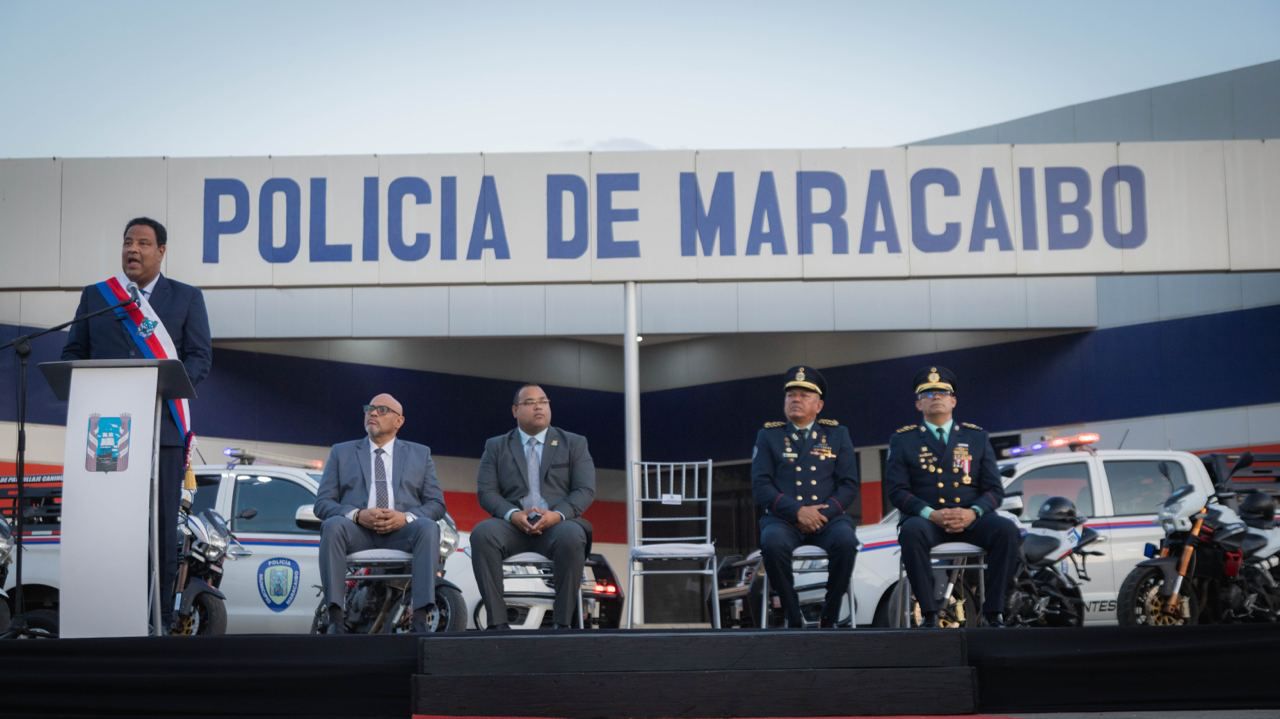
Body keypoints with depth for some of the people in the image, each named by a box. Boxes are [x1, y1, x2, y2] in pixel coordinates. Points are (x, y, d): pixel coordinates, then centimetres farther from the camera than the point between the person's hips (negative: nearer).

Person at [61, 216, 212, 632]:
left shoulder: (186, 298, 10)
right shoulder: (94, 296, 15)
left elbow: (201, 358, 3)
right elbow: (72, 355, 13)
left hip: (163, 424, -2)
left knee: (161, 526, -2)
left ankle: (160, 619, 2)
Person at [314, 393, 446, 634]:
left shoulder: (420, 453, 20)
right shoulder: (342, 453, 18)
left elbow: (436, 503, 11)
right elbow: (322, 503, 9)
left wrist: (406, 517, -12)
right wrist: (358, 515, -12)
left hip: (402, 532, 0)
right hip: (357, 532, 0)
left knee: (428, 527, -33)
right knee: (332, 526, -33)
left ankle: (421, 618, -40)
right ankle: (336, 619, -37)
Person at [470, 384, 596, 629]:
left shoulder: (574, 443, 14)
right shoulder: (496, 446, 16)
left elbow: (585, 490, 3)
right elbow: (486, 492, 5)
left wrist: (558, 514, -17)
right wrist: (513, 514, -16)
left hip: (558, 524, -1)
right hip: (513, 524, 1)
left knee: (572, 536, -37)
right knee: (482, 533, -32)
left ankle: (562, 623, -28)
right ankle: (497, 622, -30)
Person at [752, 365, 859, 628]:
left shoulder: (837, 434, 13)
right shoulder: (768, 435, 11)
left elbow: (849, 486, 6)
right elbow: (761, 485, 0)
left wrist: (824, 512, -13)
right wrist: (797, 511, -15)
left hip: (827, 517, 1)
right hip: (783, 518, -1)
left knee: (846, 540, -33)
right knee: (773, 542, -35)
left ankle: (829, 619, -16)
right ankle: (794, 619, -19)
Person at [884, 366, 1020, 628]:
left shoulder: (977, 437, 15)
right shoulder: (902, 440, 11)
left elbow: (994, 488, 9)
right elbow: (896, 489, 0)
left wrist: (973, 512, -13)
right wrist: (931, 514, -17)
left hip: (970, 518, 2)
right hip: (926, 519, -2)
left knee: (1006, 530, -29)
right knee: (911, 532, -36)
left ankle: (993, 613, -22)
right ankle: (929, 614, -29)